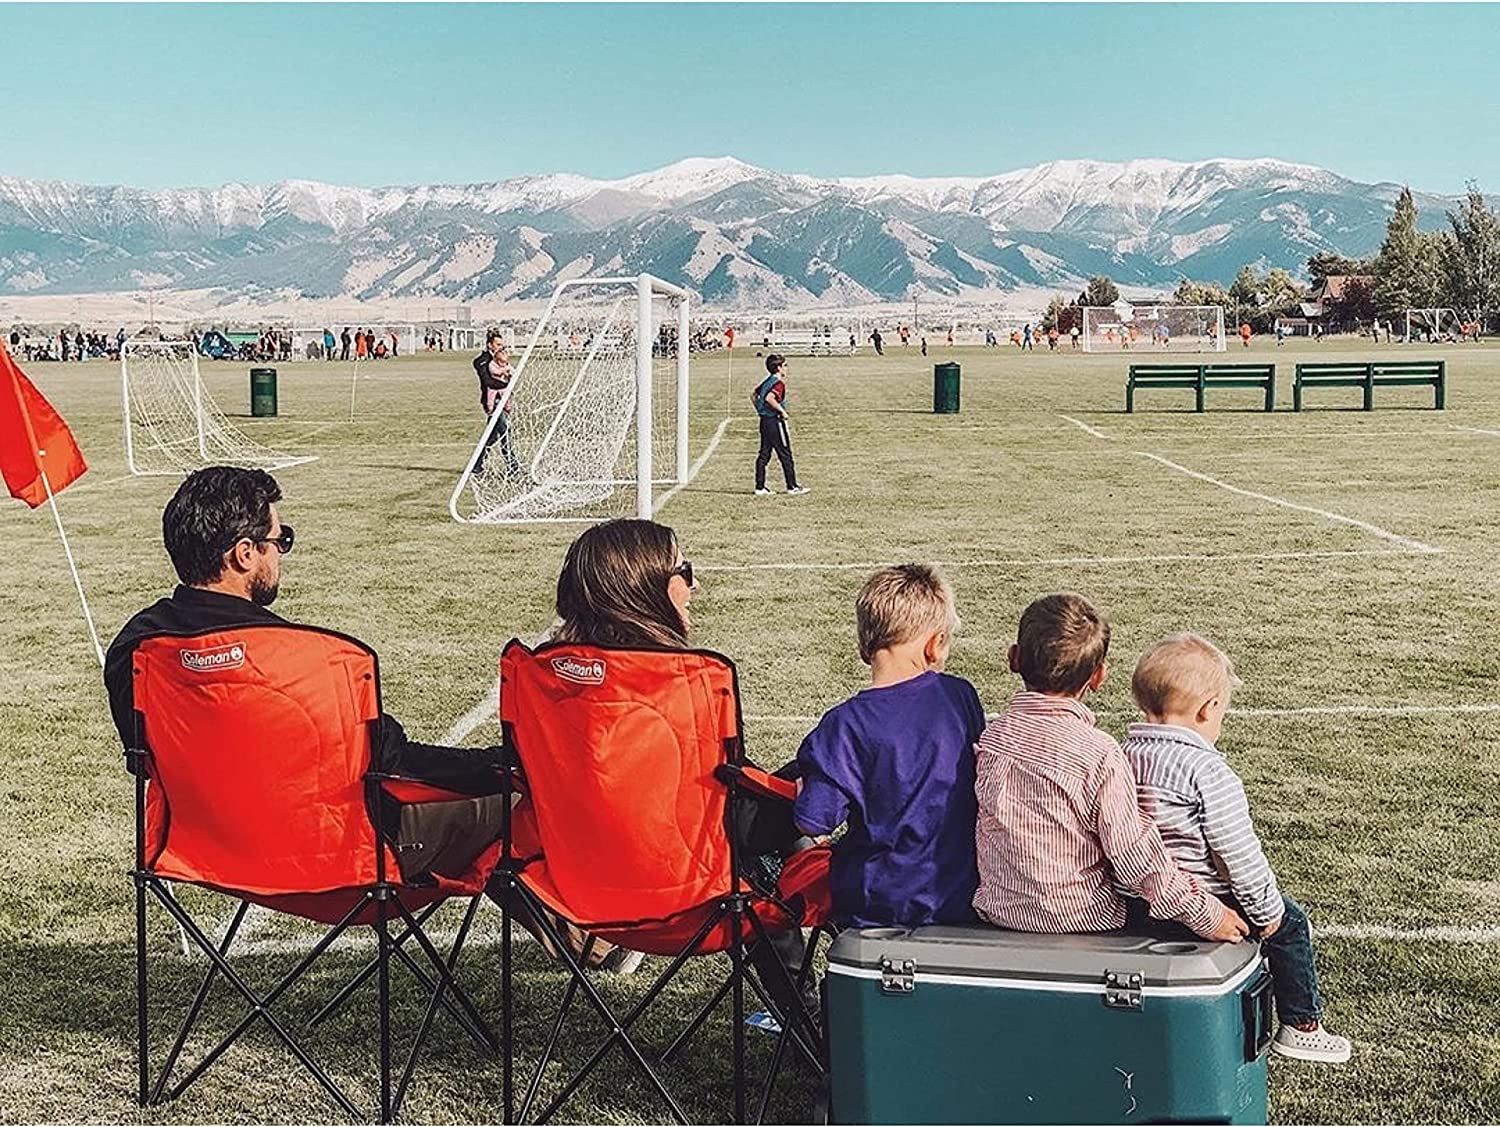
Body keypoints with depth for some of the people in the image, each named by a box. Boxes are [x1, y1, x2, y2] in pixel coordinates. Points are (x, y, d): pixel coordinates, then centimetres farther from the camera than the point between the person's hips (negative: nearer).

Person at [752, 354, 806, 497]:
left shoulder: (767, 381, 12)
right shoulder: (779, 383, -15)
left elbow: (753, 395, 19)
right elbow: (769, 398, -30)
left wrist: (760, 411, 22)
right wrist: (782, 411, -21)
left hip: (764, 421, 9)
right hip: (775, 422, -9)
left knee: (764, 454, 9)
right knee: (785, 455, 0)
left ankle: (760, 487, 9)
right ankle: (792, 486, 5)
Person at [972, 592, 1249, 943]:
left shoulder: (986, 741, -7)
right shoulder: (1100, 756, -22)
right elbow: (1135, 854, -19)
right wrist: (1205, 914, -8)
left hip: (998, 911, 6)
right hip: (1082, 917, -5)